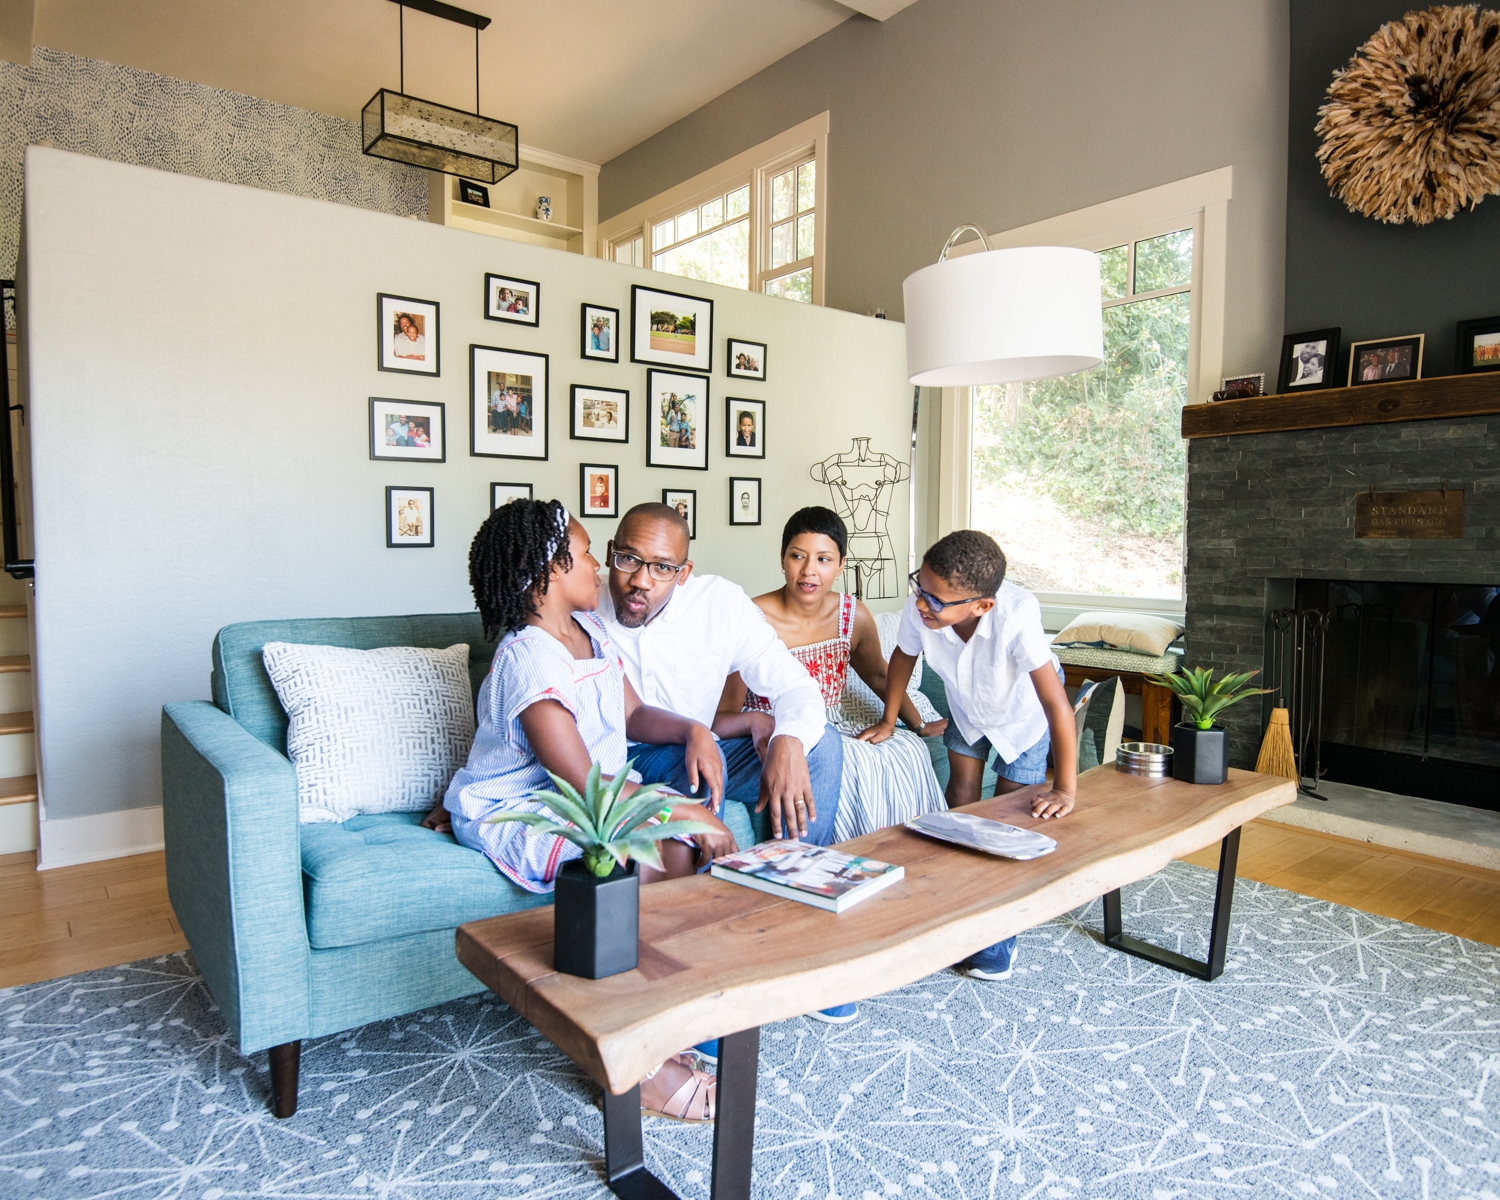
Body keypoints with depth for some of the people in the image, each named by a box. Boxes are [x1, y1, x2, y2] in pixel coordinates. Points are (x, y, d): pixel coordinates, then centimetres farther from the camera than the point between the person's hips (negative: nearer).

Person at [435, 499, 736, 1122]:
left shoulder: (590, 629, 5)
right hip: (514, 812, -8)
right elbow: (584, 784, -27)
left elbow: (631, 714, 13)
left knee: (691, 845, -14)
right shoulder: (528, 661, -24)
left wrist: (691, 731, -7)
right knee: (638, 862, -31)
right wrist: (682, 812, -23)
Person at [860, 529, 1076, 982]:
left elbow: (1057, 703, -40)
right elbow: (903, 657, -10)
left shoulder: (1016, 616, -46)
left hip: (1024, 710, -3)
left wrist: (1064, 790, -38)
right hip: (967, 705, 3)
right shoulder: (919, 609, -34)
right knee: (960, 796, 4)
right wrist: (888, 721, -2)